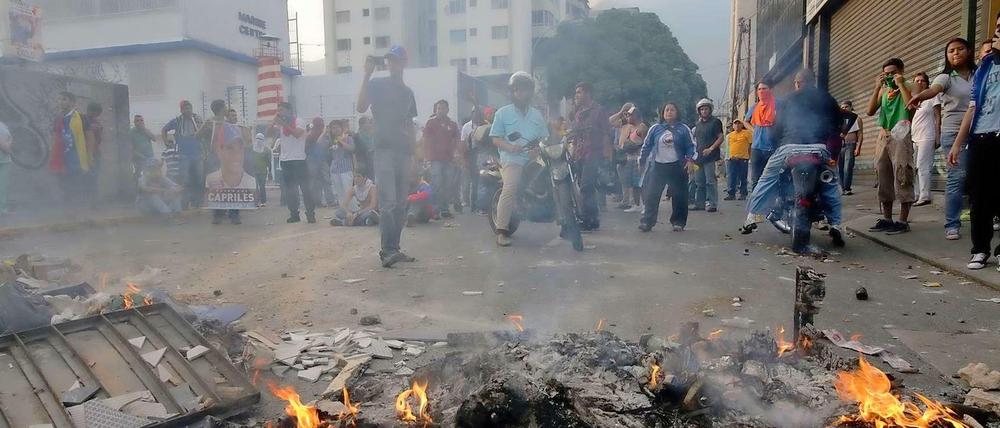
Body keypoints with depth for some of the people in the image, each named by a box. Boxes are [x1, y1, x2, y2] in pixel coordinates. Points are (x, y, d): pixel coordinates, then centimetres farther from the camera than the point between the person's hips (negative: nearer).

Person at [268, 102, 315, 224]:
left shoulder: (299, 122, -3)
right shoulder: (279, 124, 12)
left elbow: (297, 133, -20)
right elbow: (269, 134, 2)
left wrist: (284, 124, -20)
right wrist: (274, 121, -7)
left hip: (299, 160, -5)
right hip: (285, 161, 5)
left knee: (305, 187, -4)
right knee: (290, 189, 8)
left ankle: (311, 214, 0)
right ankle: (294, 214, 15)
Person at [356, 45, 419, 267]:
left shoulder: (408, 92, 19)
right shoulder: (377, 84, 3)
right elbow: (361, 107, -15)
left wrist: (413, 153, 15)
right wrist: (367, 75, -18)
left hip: (404, 152, 6)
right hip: (384, 149, -6)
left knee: (401, 204, 6)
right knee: (388, 202, -15)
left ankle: (394, 249, 12)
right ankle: (387, 250, -13)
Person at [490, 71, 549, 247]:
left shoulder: (537, 115, 20)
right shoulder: (503, 113, 10)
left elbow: (545, 139, 17)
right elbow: (495, 139, 5)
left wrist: (537, 150, -6)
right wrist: (509, 146, -15)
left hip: (534, 160, 4)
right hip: (512, 160, -4)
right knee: (510, 189, -27)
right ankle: (501, 230, -25)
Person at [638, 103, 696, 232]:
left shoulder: (683, 129, 5)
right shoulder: (655, 129, 8)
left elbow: (691, 145, 5)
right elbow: (646, 146, 13)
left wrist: (690, 160, -8)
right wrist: (641, 161, 12)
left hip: (677, 167, -1)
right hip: (657, 166, 1)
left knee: (679, 196, 3)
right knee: (651, 195, -3)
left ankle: (678, 222, 14)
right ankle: (647, 221, 1)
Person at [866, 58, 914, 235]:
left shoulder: (908, 88, 3)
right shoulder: (883, 91, 17)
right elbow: (870, 111, 5)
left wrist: (901, 85, -11)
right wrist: (877, 87, 1)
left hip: (901, 137, -6)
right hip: (883, 137, 6)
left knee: (902, 179, -9)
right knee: (883, 179, 7)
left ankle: (903, 221, -8)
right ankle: (886, 219, 14)